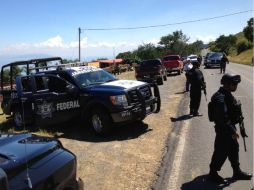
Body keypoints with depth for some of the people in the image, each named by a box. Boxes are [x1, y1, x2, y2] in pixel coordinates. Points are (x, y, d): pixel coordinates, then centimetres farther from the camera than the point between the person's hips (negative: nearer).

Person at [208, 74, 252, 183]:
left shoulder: (227, 94, 7)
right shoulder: (220, 98, -25)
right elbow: (223, 118, -29)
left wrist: (233, 129, 18)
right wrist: (232, 131, -24)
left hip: (229, 129, 10)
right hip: (223, 130, -10)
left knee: (234, 149, 20)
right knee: (221, 152, 2)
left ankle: (237, 172, 37)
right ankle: (213, 174, 20)